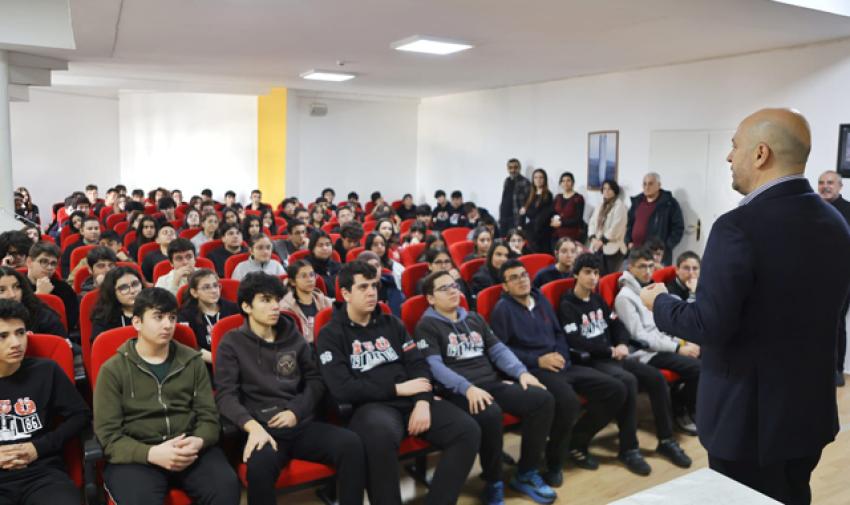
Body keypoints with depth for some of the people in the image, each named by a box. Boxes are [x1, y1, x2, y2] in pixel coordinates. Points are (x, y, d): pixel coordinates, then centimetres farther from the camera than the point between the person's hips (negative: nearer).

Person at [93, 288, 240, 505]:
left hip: (189, 449, 2)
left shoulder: (192, 361, 10)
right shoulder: (113, 370, 3)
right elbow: (108, 435, -2)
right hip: (135, 455, -2)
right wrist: (151, 453, -20)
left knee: (227, 487, -26)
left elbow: (208, 416, 10)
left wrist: (198, 442, -14)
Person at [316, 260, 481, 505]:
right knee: (381, 435, -40)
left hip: (411, 401, 5)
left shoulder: (391, 323, 17)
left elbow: (418, 364, 11)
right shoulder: (331, 334, 2)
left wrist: (423, 401, -9)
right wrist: (397, 389, -10)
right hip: (370, 405, -5)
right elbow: (342, 389, -10)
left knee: (468, 430, -16)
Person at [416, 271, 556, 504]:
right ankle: (493, 483, -13)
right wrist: (468, 388, -27)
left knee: (543, 399, -13)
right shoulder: (427, 326, 0)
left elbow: (498, 349, 17)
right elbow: (434, 366, -13)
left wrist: (521, 372, -1)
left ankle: (526, 474, 0)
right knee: (490, 414, -37)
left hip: (493, 383, 7)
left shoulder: (474, 318, 21)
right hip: (458, 391, -6)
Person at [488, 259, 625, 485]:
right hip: (533, 370, -8)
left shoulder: (541, 300, 18)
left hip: (562, 365, 8)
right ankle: (554, 461, -9)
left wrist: (562, 354, 2)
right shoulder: (503, 309, -3)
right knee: (568, 401, -37)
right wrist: (537, 361, -14)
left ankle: (577, 442, 13)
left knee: (616, 390, -5)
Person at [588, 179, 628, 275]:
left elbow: (616, 227, -14)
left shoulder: (619, 206, -4)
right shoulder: (599, 206, 19)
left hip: (613, 248, -6)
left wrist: (603, 240, -14)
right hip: (598, 247, 6)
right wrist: (593, 238, -5)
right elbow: (592, 223, 12)